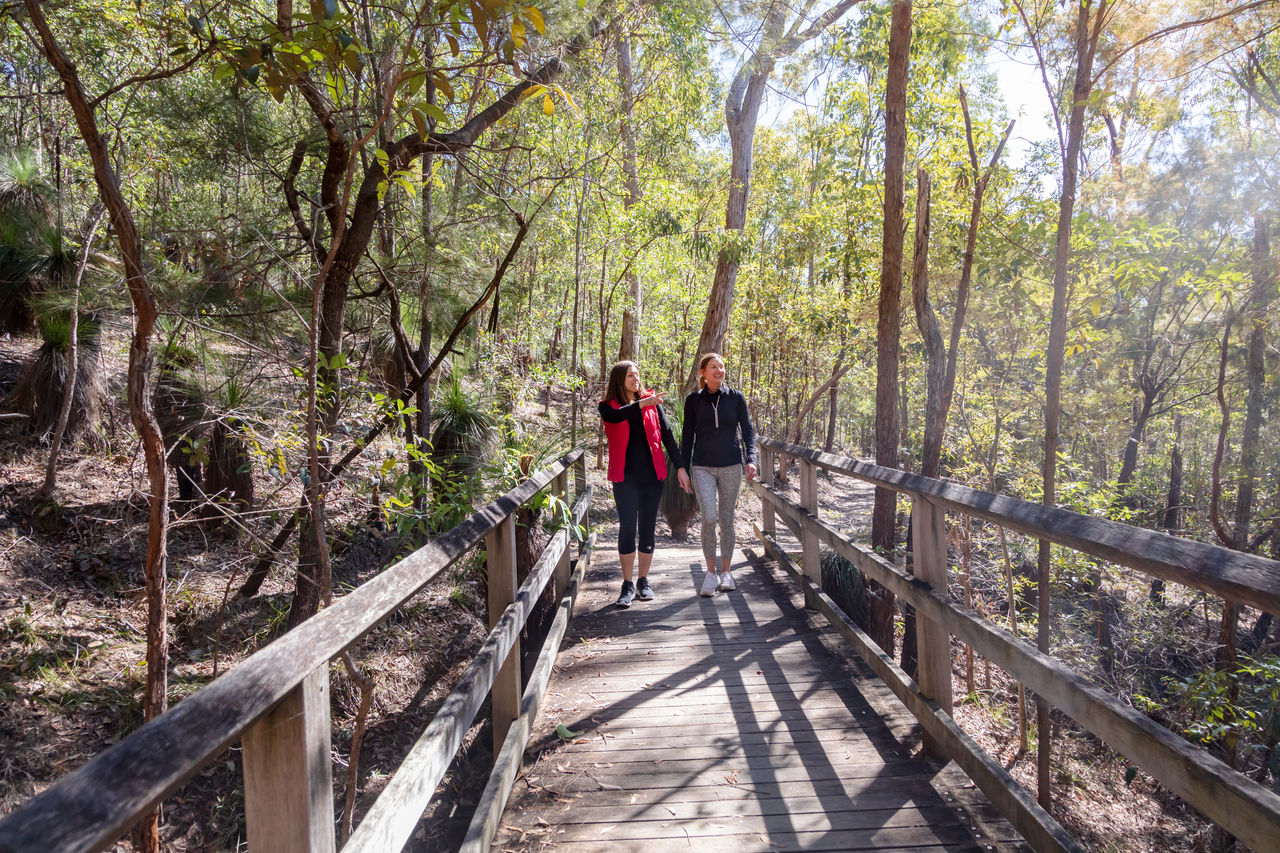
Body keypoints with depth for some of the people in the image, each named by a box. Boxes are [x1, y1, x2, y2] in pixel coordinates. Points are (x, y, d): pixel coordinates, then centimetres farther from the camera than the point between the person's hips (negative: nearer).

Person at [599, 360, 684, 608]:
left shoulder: (652, 402, 7)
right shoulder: (608, 406, 1)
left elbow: (666, 434, 7)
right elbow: (614, 416, -24)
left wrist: (680, 466, 3)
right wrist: (641, 404, -37)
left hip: (652, 475, 2)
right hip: (625, 477, -2)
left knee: (647, 528, 7)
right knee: (627, 528, -2)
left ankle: (643, 581, 19)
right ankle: (627, 585, 7)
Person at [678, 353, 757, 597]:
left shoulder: (736, 397, 3)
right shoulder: (693, 400, 2)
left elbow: (747, 430, 5)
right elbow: (687, 436, 7)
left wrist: (751, 459, -9)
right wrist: (682, 467, 1)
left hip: (731, 466, 1)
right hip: (702, 467, -1)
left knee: (726, 519, 7)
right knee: (709, 517, -14)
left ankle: (726, 571, 22)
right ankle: (711, 572, 2)